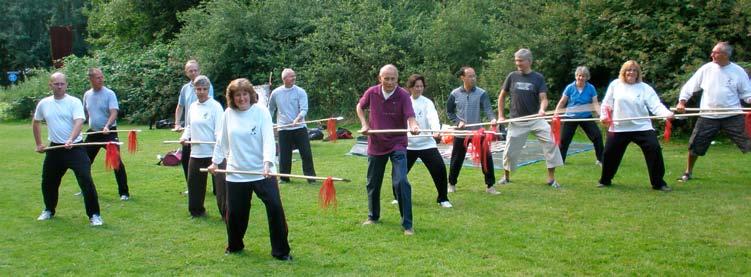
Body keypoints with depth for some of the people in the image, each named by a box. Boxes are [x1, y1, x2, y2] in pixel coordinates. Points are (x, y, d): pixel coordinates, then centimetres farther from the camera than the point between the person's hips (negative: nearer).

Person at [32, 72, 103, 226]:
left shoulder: (74, 102, -8)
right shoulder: (44, 103, 5)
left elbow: (79, 122, -22)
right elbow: (36, 122, 22)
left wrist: (71, 140, -38)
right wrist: (38, 144, 20)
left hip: (75, 148, -5)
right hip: (54, 149, 5)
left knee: (86, 180, -15)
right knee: (48, 181, 16)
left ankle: (94, 215, -7)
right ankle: (49, 210, 40)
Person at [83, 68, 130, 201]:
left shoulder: (109, 94, -10)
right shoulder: (87, 95, 6)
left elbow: (114, 113, -21)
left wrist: (107, 126, -36)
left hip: (109, 133, -6)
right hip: (93, 133, 6)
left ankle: (124, 192, -4)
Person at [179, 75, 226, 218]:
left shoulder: (215, 106, -7)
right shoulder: (193, 106, 11)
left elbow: (219, 129, -14)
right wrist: (185, 136, 4)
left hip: (214, 152, -6)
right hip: (196, 152, 7)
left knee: (220, 182, -9)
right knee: (194, 182, 16)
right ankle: (196, 210, 34)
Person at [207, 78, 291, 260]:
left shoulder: (261, 111, -8)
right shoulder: (228, 114, 3)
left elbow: (268, 139, -16)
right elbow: (222, 141, 15)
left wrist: (267, 163, -28)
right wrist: (215, 161, 18)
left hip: (262, 172, -3)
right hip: (236, 172, 3)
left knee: (275, 209, -9)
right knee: (235, 212, 10)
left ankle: (280, 250, 5)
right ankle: (234, 246, 35)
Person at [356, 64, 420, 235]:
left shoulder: (403, 95, -14)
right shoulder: (371, 93, -5)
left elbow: (410, 116, -25)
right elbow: (360, 107, 15)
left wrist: (413, 126, -47)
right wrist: (364, 124, 1)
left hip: (397, 145, -4)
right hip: (376, 144, 4)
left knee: (400, 182, -17)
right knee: (373, 183, 15)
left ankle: (407, 224, -8)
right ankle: (373, 216, 37)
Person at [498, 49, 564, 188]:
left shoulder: (538, 78, -1)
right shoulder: (512, 76, 2)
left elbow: (543, 98, -7)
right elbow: (502, 96, 11)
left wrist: (542, 109, -29)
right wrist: (500, 115, 6)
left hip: (536, 119, -1)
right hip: (517, 121, 1)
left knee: (551, 142, -16)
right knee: (510, 149, 4)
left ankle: (551, 178, -7)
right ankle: (506, 176, 29)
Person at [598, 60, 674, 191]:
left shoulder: (645, 88, -1)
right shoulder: (615, 84, 5)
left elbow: (656, 106, -11)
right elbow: (607, 103, 12)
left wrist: (667, 113, -28)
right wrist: (603, 115, -2)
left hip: (642, 127, -1)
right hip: (619, 128, 1)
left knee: (654, 150, -13)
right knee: (609, 153, 6)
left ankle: (658, 183, -1)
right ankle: (605, 180, 28)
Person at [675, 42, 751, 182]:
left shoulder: (738, 71, -2)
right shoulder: (706, 69, -1)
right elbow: (689, 86, 4)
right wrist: (681, 102, -9)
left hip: (732, 117, -1)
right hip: (708, 117, 1)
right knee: (695, 144, 5)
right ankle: (688, 173, 25)